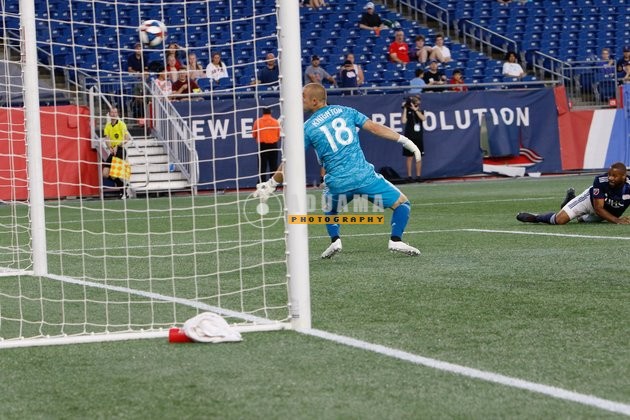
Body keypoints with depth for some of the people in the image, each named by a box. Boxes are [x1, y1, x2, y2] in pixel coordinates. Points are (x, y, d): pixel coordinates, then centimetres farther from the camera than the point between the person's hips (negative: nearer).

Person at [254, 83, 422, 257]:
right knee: (402, 204, 10)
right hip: (364, 175, -1)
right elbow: (374, 127, 3)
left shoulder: (307, 128, 5)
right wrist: (405, 141, 6)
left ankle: (335, 240, 9)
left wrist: (271, 184, 17)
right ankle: (396, 240, -12)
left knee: (330, 210, 34)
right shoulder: (345, 111, 9)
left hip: (337, 183, 1)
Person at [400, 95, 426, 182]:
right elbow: (403, 121, -15)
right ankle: (409, 176, 5)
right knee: (409, 157, 0)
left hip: (419, 138, 3)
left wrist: (415, 109, -17)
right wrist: (405, 109, -13)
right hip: (409, 137, -3)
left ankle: (418, 176, 7)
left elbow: (423, 118, -12)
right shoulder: (408, 112, 0)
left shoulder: (420, 111, 9)